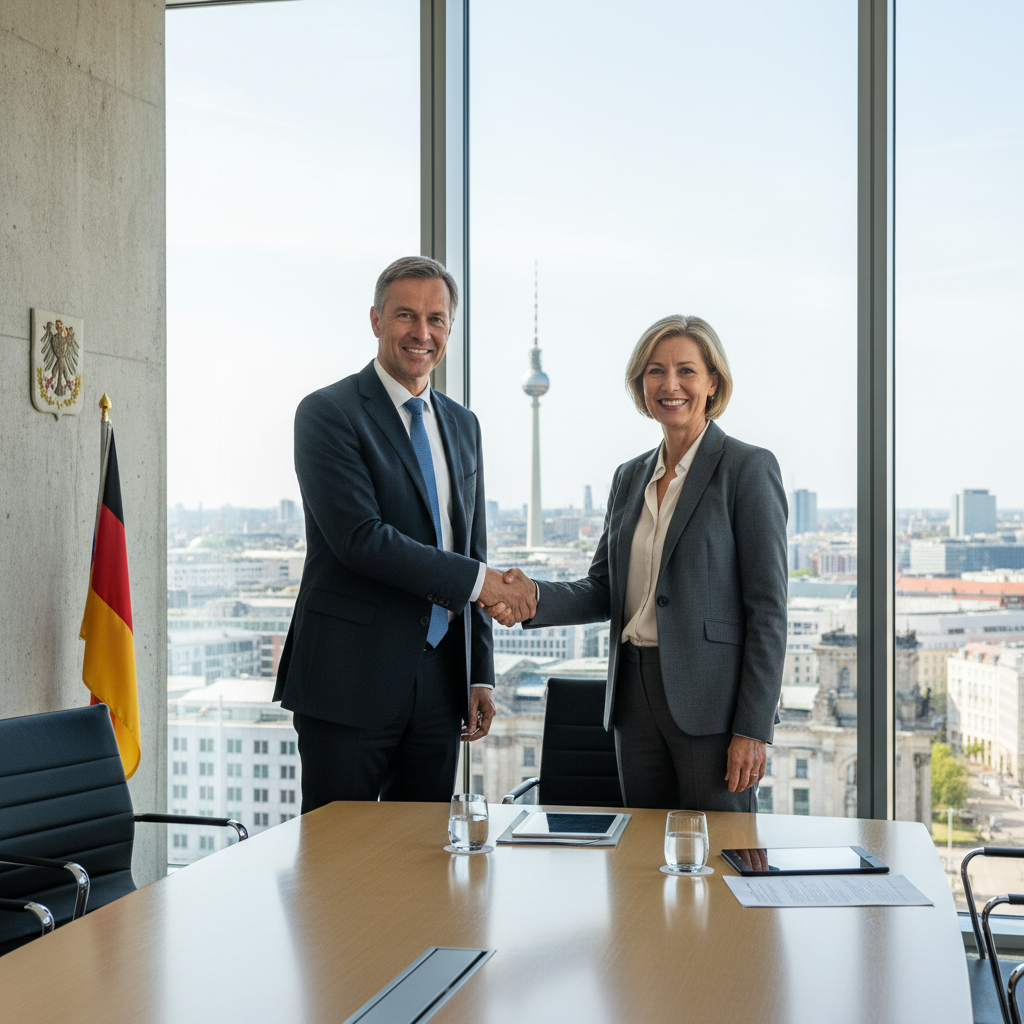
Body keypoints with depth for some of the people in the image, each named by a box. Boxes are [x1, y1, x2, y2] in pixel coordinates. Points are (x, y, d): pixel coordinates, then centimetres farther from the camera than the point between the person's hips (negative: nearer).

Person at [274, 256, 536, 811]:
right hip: (351, 680, -6)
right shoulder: (327, 412, -7)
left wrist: (480, 675, 13)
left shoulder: (461, 425, 15)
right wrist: (477, 579, -15)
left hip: (439, 680, 6)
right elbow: (360, 537, -18)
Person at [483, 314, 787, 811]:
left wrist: (753, 728, -14)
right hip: (636, 695, 6)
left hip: (709, 698, -6)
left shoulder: (748, 468, -5)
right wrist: (533, 598, -7)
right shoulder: (630, 476, 14)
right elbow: (603, 591, 14)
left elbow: (767, 607, -9)